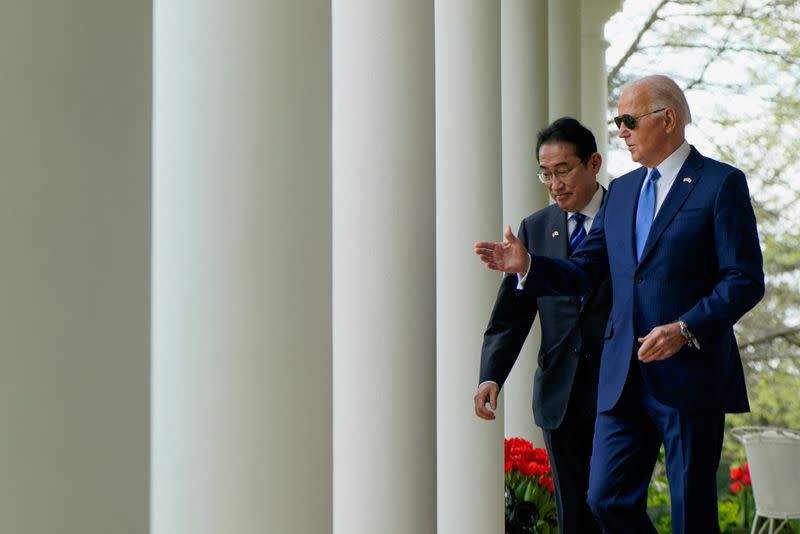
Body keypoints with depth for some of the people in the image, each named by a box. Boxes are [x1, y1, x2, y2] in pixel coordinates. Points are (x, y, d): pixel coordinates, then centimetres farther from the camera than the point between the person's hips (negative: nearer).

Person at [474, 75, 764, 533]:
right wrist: (528, 265, -1)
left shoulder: (721, 184, -4)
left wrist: (685, 329, -21)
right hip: (624, 377, 6)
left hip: (692, 375, -6)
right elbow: (585, 272, 15)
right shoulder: (621, 190, 16)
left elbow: (745, 280, -10)